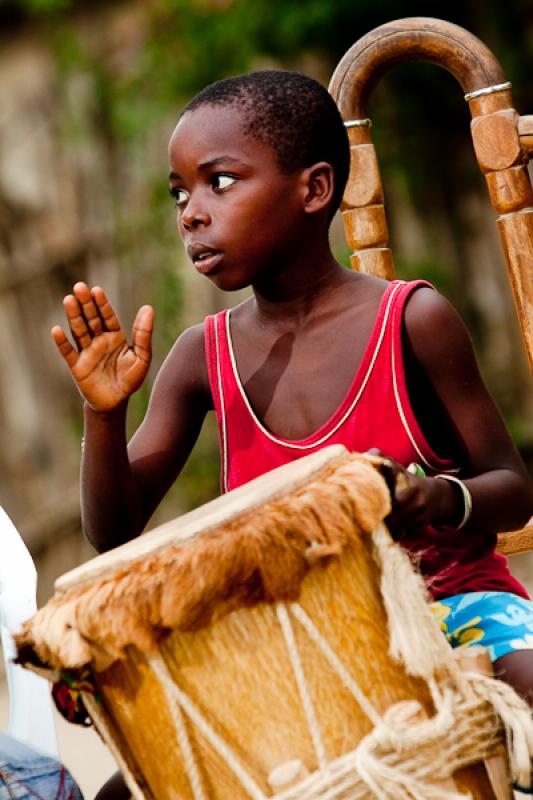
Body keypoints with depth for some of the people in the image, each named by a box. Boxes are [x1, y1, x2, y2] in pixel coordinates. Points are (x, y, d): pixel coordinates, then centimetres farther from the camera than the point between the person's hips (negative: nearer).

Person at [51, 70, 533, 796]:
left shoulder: (411, 321, -7)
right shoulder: (204, 358, 4)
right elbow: (114, 534, 4)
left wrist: (443, 500, -26)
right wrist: (104, 412, -14)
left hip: (451, 595, -3)